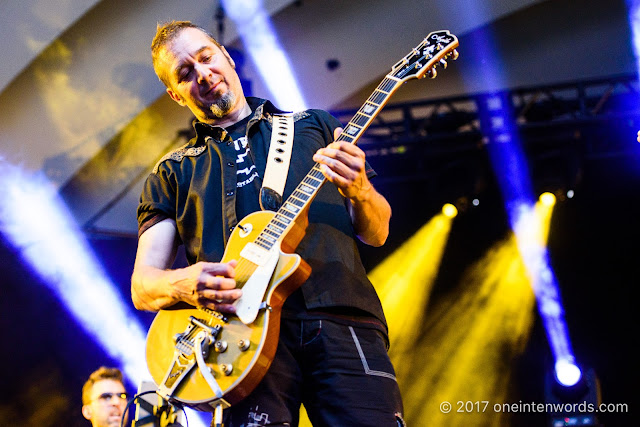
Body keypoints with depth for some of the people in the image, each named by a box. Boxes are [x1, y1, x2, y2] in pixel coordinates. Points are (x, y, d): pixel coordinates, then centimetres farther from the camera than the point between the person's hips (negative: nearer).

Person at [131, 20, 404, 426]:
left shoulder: (314, 125, 23)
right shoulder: (172, 174, 21)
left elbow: (377, 233, 18)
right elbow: (142, 285, 14)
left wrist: (359, 192, -5)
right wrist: (184, 283, -10)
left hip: (343, 315, 1)